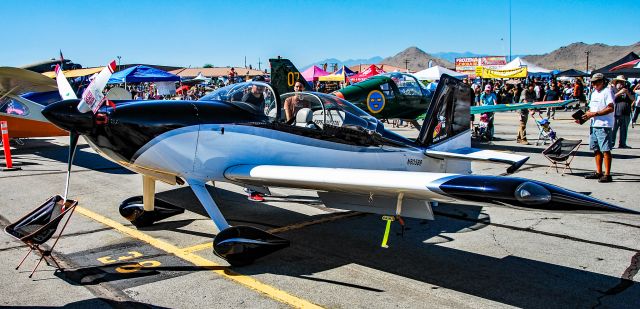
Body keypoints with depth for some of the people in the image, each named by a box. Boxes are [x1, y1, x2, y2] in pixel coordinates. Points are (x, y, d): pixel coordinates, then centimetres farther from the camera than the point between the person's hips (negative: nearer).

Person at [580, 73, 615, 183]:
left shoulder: (607, 92, -8)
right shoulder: (593, 93, 19)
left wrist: (594, 114, -18)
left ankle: (607, 174, -4)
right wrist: (585, 117, 6)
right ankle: (598, 172, 20)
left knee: (605, 150, -6)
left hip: (604, 125, -9)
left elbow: (610, 108, -17)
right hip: (594, 125, 9)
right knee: (596, 149, 12)